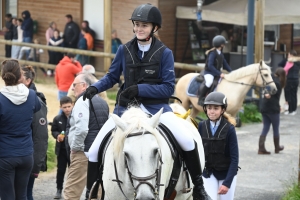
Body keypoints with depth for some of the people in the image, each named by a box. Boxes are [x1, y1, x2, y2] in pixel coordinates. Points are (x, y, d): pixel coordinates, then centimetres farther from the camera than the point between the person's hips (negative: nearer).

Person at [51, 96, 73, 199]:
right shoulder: (57, 119, 0)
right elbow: (53, 131, 5)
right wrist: (58, 135, -14)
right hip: (61, 149, 2)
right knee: (60, 170, 10)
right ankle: (59, 190, 20)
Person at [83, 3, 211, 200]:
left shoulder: (164, 53, -6)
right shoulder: (125, 50, 0)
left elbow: (168, 88, -9)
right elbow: (112, 77, 10)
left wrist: (140, 89, -20)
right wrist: (95, 88, -10)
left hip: (156, 107, -2)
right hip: (126, 106, 2)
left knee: (187, 141, -23)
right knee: (94, 152, -7)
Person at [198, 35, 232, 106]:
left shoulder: (221, 54, 11)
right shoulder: (213, 53, -16)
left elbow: (225, 64, 18)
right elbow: (210, 66, -23)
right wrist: (219, 74, -27)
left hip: (217, 73, 9)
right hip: (209, 72, -9)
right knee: (209, 82, -37)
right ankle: (200, 99, -26)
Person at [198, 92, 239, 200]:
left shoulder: (229, 128, -14)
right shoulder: (202, 126, -7)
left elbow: (234, 158, -15)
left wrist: (227, 182, -21)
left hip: (227, 172, -2)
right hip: (208, 173, 2)